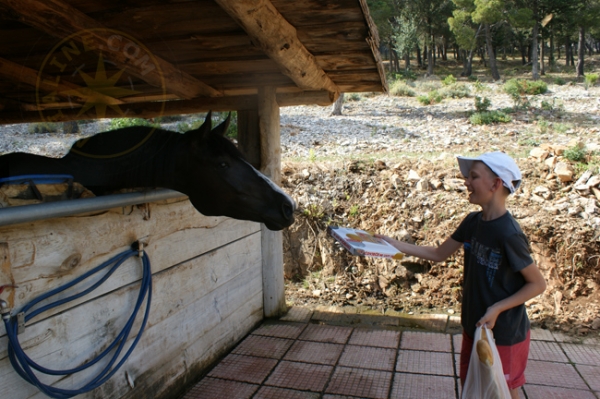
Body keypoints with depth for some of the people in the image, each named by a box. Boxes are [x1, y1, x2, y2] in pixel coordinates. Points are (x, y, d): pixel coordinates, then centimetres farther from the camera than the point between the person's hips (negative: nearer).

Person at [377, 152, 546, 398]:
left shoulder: (508, 234, -25)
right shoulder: (472, 222, -4)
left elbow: (538, 284, -15)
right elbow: (438, 254, 7)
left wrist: (497, 309, -23)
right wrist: (395, 244, 1)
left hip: (504, 334, -7)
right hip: (473, 328, 7)